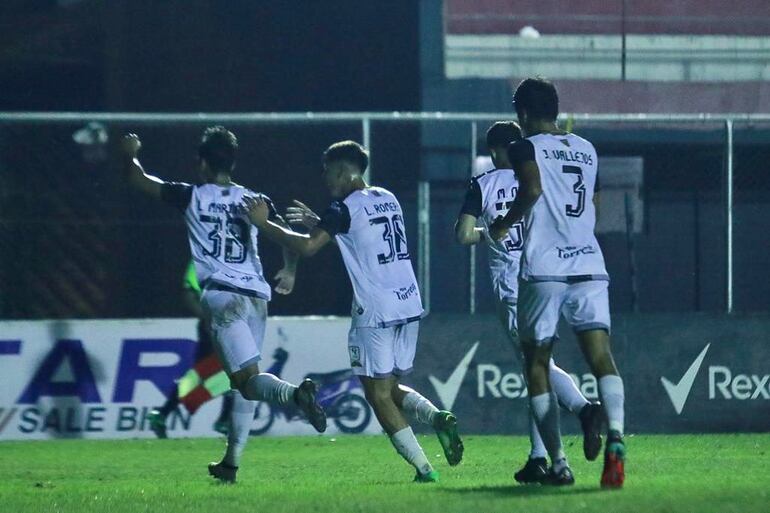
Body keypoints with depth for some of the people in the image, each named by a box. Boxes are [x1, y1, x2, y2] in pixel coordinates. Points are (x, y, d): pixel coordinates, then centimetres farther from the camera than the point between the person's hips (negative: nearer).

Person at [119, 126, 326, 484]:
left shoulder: (192, 197, 6)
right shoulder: (255, 201, 14)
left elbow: (139, 180, 15)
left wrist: (130, 155, 32)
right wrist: (289, 271, 16)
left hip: (221, 296, -5)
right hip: (257, 297, 5)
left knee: (248, 379, -15)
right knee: (243, 383, 14)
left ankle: (294, 393, -44)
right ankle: (231, 462, 15)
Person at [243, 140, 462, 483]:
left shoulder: (346, 208, -9)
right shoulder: (387, 199, 15)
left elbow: (308, 246, -15)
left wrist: (263, 224, -5)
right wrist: (318, 221, 31)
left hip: (375, 313, -8)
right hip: (409, 304, 8)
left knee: (379, 396, 1)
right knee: (390, 388, 19)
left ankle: (424, 469, -8)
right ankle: (437, 418, -8)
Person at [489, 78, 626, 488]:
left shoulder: (526, 148, 0)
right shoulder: (587, 150, 18)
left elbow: (532, 189, -18)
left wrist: (504, 223, -2)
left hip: (544, 270, -4)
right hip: (589, 265, 4)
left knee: (537, 365, 9)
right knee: (600, 354, -9)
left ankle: (558, 462, 5)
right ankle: (615, 435, -36)